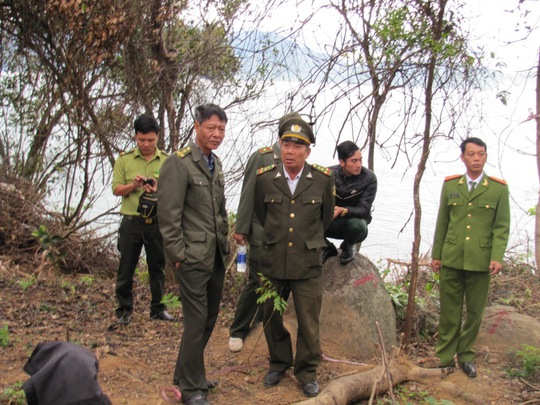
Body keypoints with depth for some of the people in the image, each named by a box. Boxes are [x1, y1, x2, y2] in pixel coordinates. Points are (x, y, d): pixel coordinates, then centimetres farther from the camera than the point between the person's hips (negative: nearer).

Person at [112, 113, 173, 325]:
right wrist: (133, 185, -16)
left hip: (158, 222, 1)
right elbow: (116, 189, 3)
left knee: (157, 267, 10)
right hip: (131, 222, 0)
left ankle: (157, 308, 23)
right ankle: (124, 310, 16)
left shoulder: (167, 161, 4)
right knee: (126, 268, 4)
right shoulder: (124, 160, 4)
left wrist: (158, 190, -17)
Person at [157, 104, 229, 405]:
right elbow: (168, 216, -14)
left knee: (209, 319, 15)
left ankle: (186, 374, 33)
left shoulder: (216, 163, 13)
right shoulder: (178, 163, -12)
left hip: (217, 256, 8)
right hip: (193, 258, -8)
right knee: (197, 322, -1)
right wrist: (178, 255, -15)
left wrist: (225, 243, 15)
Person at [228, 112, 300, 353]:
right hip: (262, 233, -4)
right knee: (257, 283, 1)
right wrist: (241, 228, -8)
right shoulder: (262, 157, -5)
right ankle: (238, 331, 17)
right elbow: (248, 195, -6)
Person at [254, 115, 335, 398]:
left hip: (307, 266, -1)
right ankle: (279, 364, 35)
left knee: (309, 324, 5)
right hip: (272, 263, 2)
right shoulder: (264, 178, -4)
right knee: (272, 319, 15)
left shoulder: (323, 179, -5)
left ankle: (307, 373, 24)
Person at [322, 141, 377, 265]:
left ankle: (348, 247, -1)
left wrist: (343, 210, -40)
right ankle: (328, 248, 6)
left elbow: (364, 210, -20)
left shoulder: (369, 178, -15)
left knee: (356, 224, -39)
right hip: (332, 223, 2)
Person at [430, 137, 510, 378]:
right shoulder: (450, 185, 7)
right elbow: (442, 223, 11)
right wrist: (436, 254, 9)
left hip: (480, 261, -1)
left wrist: (497, 257, -11)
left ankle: (465, 356, 24)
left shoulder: (498, 189, 1)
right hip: (451, 259, 1)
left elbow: (501, 227, 0)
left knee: (474, 312, 8)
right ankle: (444, 358, 15)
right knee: (449, 311, 6)